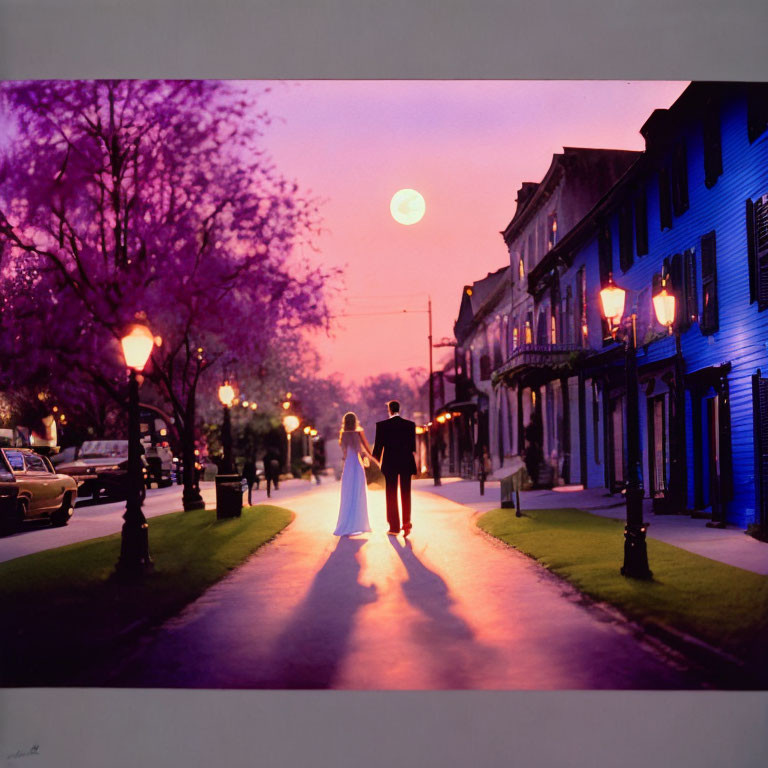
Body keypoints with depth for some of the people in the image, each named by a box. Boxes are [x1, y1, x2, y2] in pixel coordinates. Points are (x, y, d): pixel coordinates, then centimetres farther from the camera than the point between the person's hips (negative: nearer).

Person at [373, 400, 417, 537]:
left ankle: (394, 527, 8)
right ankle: (406, 523, -5)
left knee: (391, 496, 7)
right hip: (406, 464, 2)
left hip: (390, 464, -2)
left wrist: (376, 459, 16)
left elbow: (378, 445, -3)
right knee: (406, 495, 9)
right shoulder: (410, 424, 0)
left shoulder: (382, 425, -7)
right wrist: (413, 465, 15)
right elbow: (413, 446, 4)